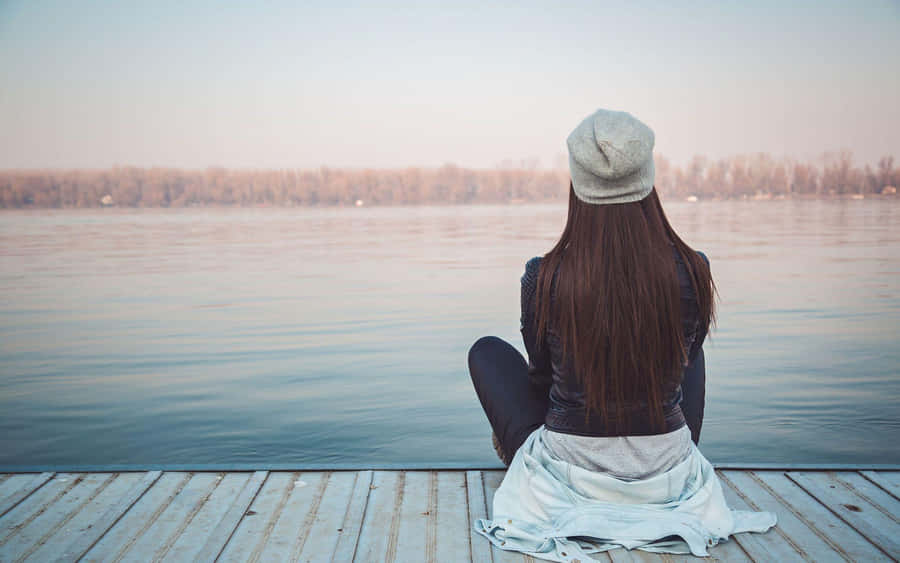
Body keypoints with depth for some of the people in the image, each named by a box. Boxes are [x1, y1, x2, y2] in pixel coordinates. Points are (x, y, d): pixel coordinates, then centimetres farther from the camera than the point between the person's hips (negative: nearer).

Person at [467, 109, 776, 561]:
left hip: (568, 477, -1)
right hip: (667, 479, 2)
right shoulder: (692, 272, -15)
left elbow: (540, 376, -1)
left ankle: (524, 459, 29)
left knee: (487, 350, 19)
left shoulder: (543, 277, -19)